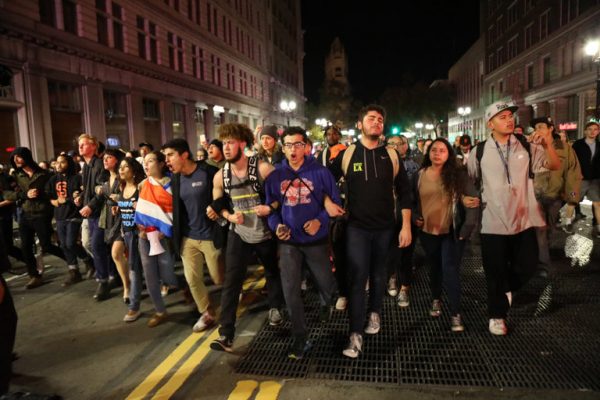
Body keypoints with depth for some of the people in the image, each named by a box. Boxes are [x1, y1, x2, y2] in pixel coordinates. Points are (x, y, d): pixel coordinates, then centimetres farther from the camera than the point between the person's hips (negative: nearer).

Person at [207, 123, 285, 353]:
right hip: (238, 234, 2)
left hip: (266, 233, -1)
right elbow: (217, 205, 6)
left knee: (273, 273, 19)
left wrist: (271, 207, -26)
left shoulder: (263, 168, -18)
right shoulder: (220, 176, -7)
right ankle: (226, 334, 0)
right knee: (231, 282, -6)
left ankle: (275, 307, 48)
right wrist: (229, 216, -13)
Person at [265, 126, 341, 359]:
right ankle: (300, 338, 18)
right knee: (291, 292, 1)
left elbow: (335, 202, -3)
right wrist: (276, 226, -12)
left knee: (326, 285, 15)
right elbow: (271, 207, 7)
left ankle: (325, 305, 53)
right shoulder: (275, 177, 0)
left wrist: (320, 220, -20)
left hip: (316, 241, -1)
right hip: (288, 243, 1)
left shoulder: (321, 173, -6)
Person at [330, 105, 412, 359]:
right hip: (356, 227, -2)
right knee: (358, 278, -5)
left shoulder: (391, 156, 1)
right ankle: (355, 335, 2)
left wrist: (406, 225, -1)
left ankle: (374, 313, 40)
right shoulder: (346, 154, -3)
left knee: (378, 274, 16)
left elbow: (404, 192, 3)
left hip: (385, 227, 2)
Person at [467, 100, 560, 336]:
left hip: (524, 220, 1)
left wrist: (548, 145, -20)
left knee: (527, 266, 8)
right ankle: (497, 315, 27)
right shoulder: (480, 151, -2)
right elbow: (468, 179, 12)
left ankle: (507, 288, 41)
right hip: (493, 222, -1)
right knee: (495, 272, 7)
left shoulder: (527, 145, 0)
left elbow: (554, 166, -4)